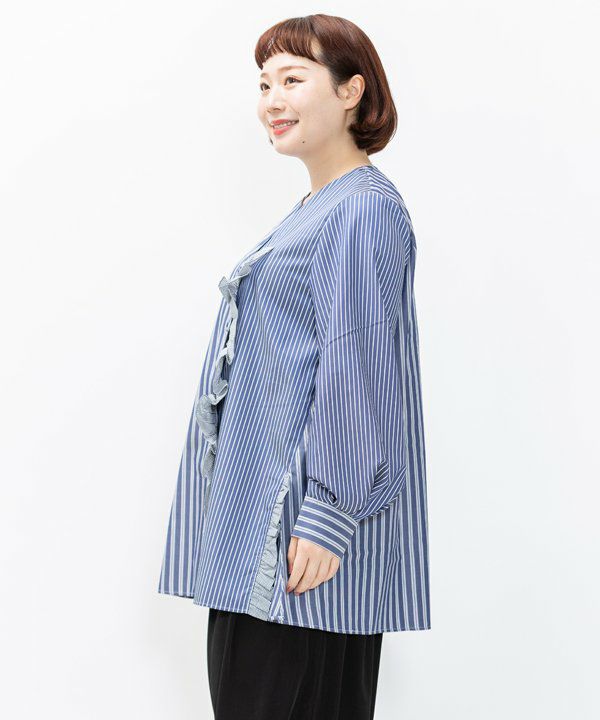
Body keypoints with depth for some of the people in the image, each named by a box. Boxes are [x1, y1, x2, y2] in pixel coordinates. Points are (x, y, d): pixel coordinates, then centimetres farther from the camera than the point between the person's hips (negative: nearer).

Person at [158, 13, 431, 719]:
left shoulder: (363, 211, -12)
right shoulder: (318, 209, 18)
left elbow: (356, 373, -19)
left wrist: (326, 520, -22)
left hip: (304, 526, -10)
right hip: (259, 515, 10)